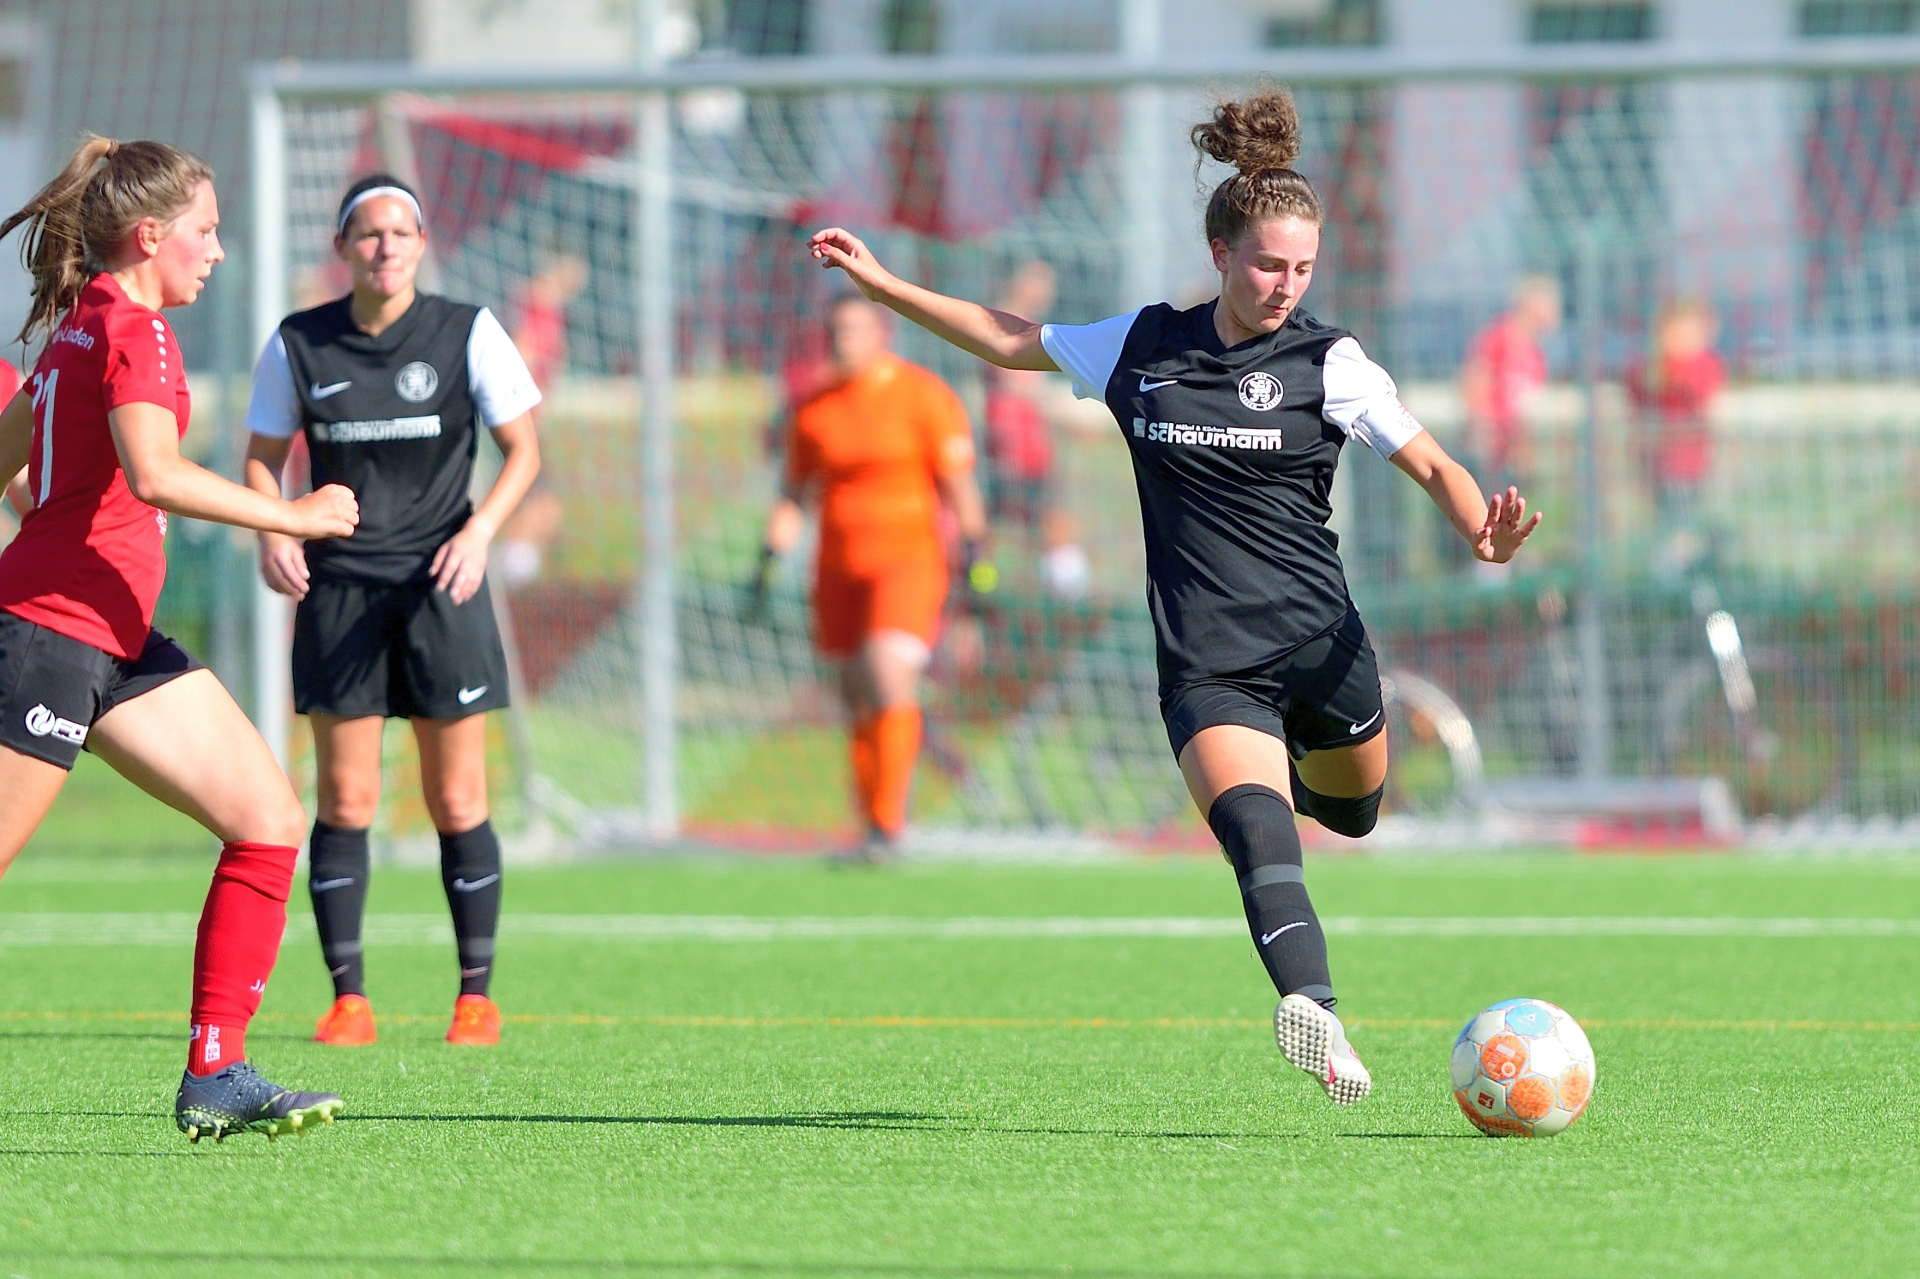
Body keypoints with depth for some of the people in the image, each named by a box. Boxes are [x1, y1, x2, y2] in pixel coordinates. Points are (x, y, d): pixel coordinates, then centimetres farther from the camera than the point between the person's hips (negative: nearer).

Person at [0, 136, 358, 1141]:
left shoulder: (81, 326, 17)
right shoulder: (131, 331, -12)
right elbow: (154, 475, -28)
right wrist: (291, 517, -21)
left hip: (115, 641, 10)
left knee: (269, 822, 3)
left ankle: (215, 1076, 2)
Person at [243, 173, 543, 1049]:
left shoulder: (467, 334, -2)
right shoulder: (298, 345, 1)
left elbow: (523, 451, 1)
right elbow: (264, 455, 10)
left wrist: (480, 530, -16)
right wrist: (272, 533, -10)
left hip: (440, 583, -1)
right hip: (338, 585, 1)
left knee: (456, 803, 0)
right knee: (345, 801, -2)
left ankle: (476, 992, 10)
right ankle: (348, 998, 5)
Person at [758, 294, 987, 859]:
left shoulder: (924, 395, -3)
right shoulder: (813, 409, 10)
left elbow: (957, 483, -2)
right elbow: (793, 494, 17)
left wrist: (975, 550, -9)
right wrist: (770, 558, 7)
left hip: (909, 560, -5)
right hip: (838, 569, 5)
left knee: (889, 678, -21)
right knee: (860, 702, 5)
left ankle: (889, 823, -19)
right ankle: (874, 830, 13)